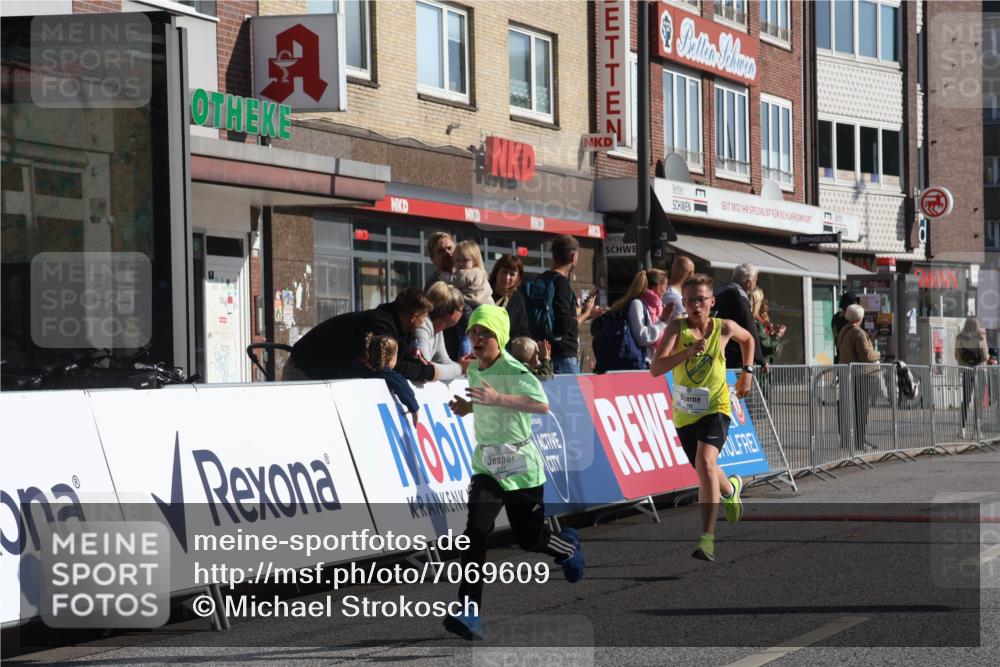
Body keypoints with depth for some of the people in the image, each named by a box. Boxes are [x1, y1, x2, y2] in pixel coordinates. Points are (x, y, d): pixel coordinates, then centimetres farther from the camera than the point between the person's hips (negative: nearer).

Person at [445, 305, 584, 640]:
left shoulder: (513, 370, -17)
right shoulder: (473, 370, 6)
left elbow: (542, 404, -32)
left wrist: (496, 398, -39)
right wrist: (466, 407, 4)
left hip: (521, 464, -4)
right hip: (486, 464, 4)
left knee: (529, 537, 10)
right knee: (475, 531, -17)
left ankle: (568, 546, 47)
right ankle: (469, 613, -20)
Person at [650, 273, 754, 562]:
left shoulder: (724, 328, -6)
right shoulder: (677, 328, -11)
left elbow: (747, 339, 19)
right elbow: (655, 369, -23)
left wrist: (747, 371, 11)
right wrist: (688, 351, -33)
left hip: (715, 408, -2)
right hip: (684, 412, 2)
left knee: (705, 463, -26)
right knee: (705, 472, 20)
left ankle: (707, 538, -27)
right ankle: (731, 488, 57)